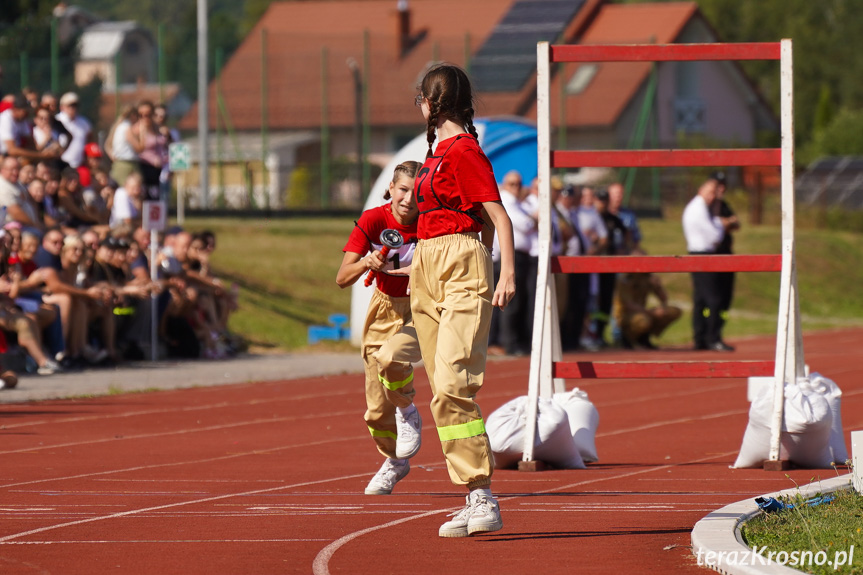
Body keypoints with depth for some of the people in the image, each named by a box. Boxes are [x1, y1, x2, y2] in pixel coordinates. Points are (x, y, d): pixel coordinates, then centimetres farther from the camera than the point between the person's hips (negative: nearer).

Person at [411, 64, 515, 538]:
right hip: (426, 268, 10)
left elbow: (498, 216, -15)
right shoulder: (436, 151, 16)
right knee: (444, 392, 6)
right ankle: (474, 502, 6)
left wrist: (507, 274, -24)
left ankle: (483, 498, -20)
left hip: (461, 264, -10)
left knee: (451, 386, -19)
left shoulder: (464, 151, -10)